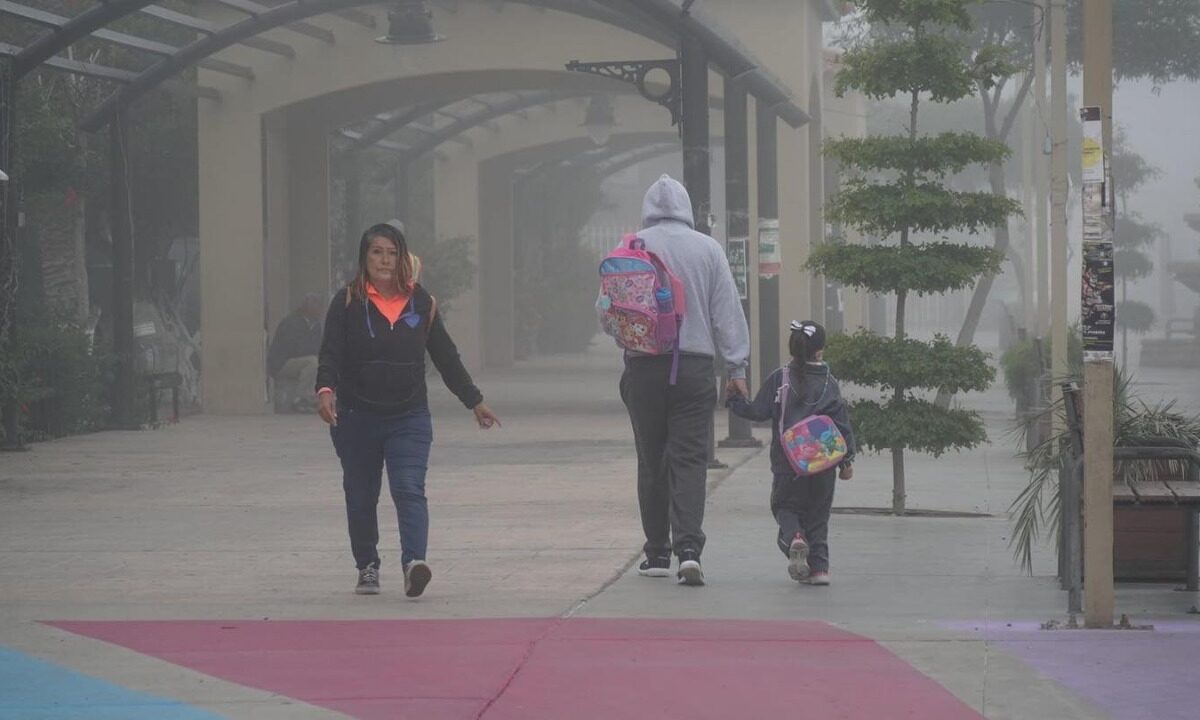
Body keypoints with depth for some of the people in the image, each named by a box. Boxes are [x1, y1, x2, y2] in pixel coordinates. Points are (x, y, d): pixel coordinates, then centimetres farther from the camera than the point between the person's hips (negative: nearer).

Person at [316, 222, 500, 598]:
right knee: (360, 496, 10)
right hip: (356, 417, 0)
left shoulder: (421, 303, 6)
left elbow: (446, 356, 15)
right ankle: (367, 567, 25)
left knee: (409, 489, -16)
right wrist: (325, 389, -30)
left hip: (409, 418, 0)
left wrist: (475, 402, 21)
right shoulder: (347, 303, 0)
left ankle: (414, 562, -29)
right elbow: (331, 352, -10)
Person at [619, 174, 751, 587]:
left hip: (643, 367, 0)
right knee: (690, 459, -2)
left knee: (651, 462, 9)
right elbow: (728, 311, 2)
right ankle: (688, 548, -18)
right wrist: (737, 366, 7)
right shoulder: (707, 249, 2)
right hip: (695, 367, 0)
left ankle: (657, 555, 14)